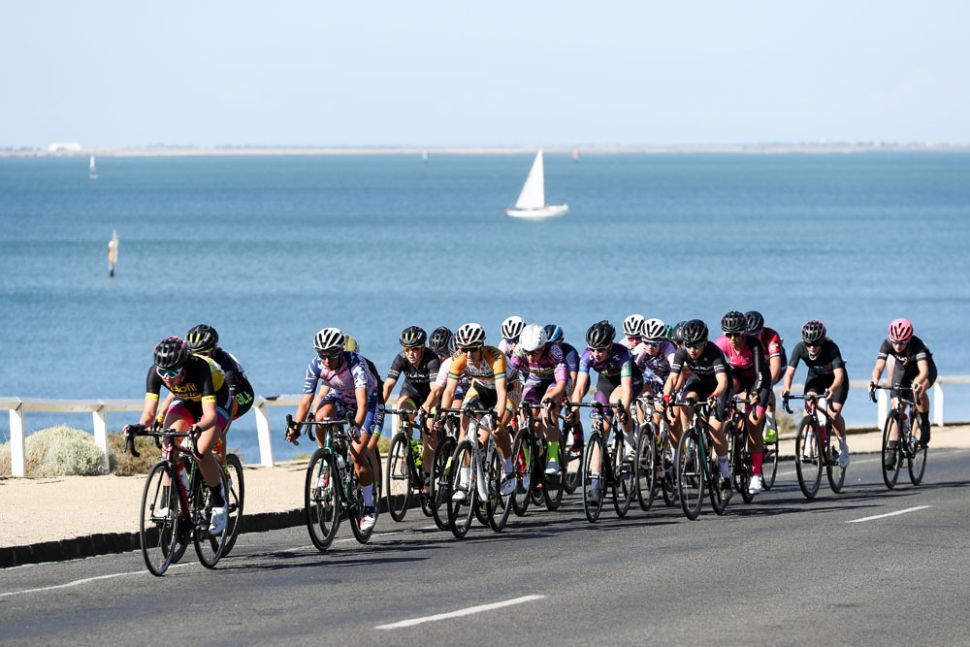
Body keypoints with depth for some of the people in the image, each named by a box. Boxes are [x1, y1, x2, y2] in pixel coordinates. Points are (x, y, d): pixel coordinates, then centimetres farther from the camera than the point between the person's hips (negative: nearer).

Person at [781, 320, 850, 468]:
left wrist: (832, 389, -64)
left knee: (834, 414, -20)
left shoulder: (831, 348, -35)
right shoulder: (800, 348, -27)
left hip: (835, 380, -2)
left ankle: (843, 447, 4)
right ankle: (808, 446, -18)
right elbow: (790, 371, -31)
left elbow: (839, 374, -43)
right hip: (815, 378, 2)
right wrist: (786, 388, -52)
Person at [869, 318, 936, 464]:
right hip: (902, 370, 3)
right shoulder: (887, 344, -28)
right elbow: (879, 367, -38)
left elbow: (924, 370, -48)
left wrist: (917, 382, -69)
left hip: (922, 371, -3)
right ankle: (891, 451, -7)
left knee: (920, 390, -36)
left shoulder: (916, 344, -37)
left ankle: (924, 424, -11)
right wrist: (875, 381, -59)